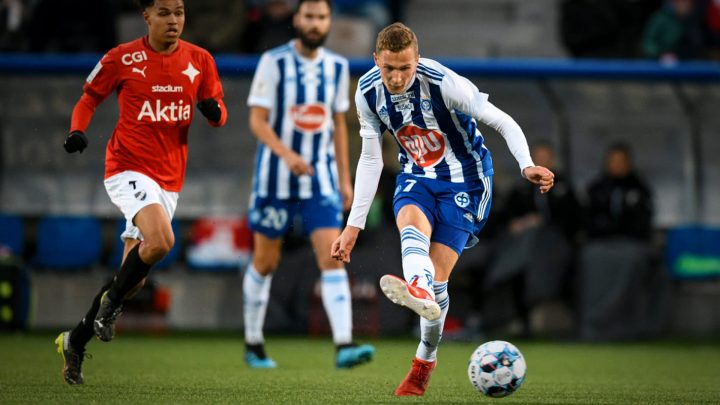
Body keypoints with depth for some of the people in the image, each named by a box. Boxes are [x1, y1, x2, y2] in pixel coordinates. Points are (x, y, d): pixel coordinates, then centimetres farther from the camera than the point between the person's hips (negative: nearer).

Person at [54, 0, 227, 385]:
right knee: (161, 240, -30)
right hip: (128, 168, -5)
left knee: (132, 277, 7)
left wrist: (214, 111, -15)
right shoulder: (122, 58, -5)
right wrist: (77, 131, -13)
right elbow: (89, 98, 6)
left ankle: (74, 341, 23)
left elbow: (218, 115, 9)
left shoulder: (200, 60, 4)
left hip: (170, 177, 5)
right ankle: (111, 303, -5)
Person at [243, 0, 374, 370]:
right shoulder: (273, 62, -8)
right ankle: (253, 344, 25)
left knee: (332, 258, -12)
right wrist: (286, 154, -28)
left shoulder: (337, 68, 5)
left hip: (321, 178, 3)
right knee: (265, 262, 8)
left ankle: (344, 346, -21)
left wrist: (345, 178, 11)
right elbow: (257, 120, -12)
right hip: (275, 177, -3)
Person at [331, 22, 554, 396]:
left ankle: (424, 361, 8)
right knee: (411, 222, -33)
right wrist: (354, 225, 0)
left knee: (437, 278, -13)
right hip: (416, 176, 3)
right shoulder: (368, 92, -10)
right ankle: (419, 292, -63)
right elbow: (370, 159, 2)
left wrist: (527, 165, -37)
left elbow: (503, 122, -19)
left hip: (464, 179, -3)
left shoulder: (444, 83, -24)